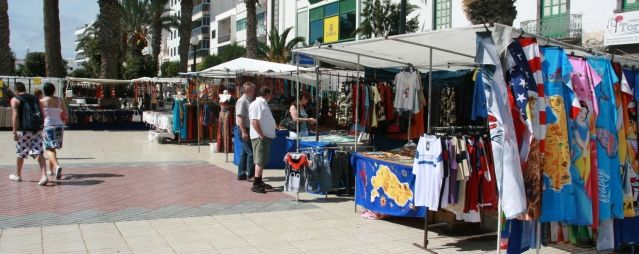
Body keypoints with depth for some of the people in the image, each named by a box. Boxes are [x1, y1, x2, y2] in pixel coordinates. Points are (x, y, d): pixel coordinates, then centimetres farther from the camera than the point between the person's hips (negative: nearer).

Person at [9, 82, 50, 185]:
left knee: (21, 153, 12)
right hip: (37, 130, 4)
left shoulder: (15, 100, -1)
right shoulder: (35, 98, 15)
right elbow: (42, 115, 12)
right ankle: (44, 176, -15)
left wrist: (14, 132, -13)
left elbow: (15, 116, -13)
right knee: (39, 153, -1)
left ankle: (17, 175, 29)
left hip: (24, 130, -4)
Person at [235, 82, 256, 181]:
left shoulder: (249, 101, 16)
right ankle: (250, 175, -5)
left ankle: (241, 174, 21)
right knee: (251, 152, -10)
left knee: (245, 152, 14)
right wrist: (244, 132, -24)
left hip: (248, 130, 10)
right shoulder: (242, 101, -13)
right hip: (243, 130, -10)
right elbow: (240, 117, -20)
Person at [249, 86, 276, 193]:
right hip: (260, 137, -10)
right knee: (260, 160, -10)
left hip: (266, 136, 10)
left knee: (262, 160, 15)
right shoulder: (257, 104, -14)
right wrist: (261, 135, -23)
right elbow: (254, 121, -22)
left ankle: (260, 182, 23)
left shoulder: (263, 103, 18)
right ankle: (256, 185, -8)